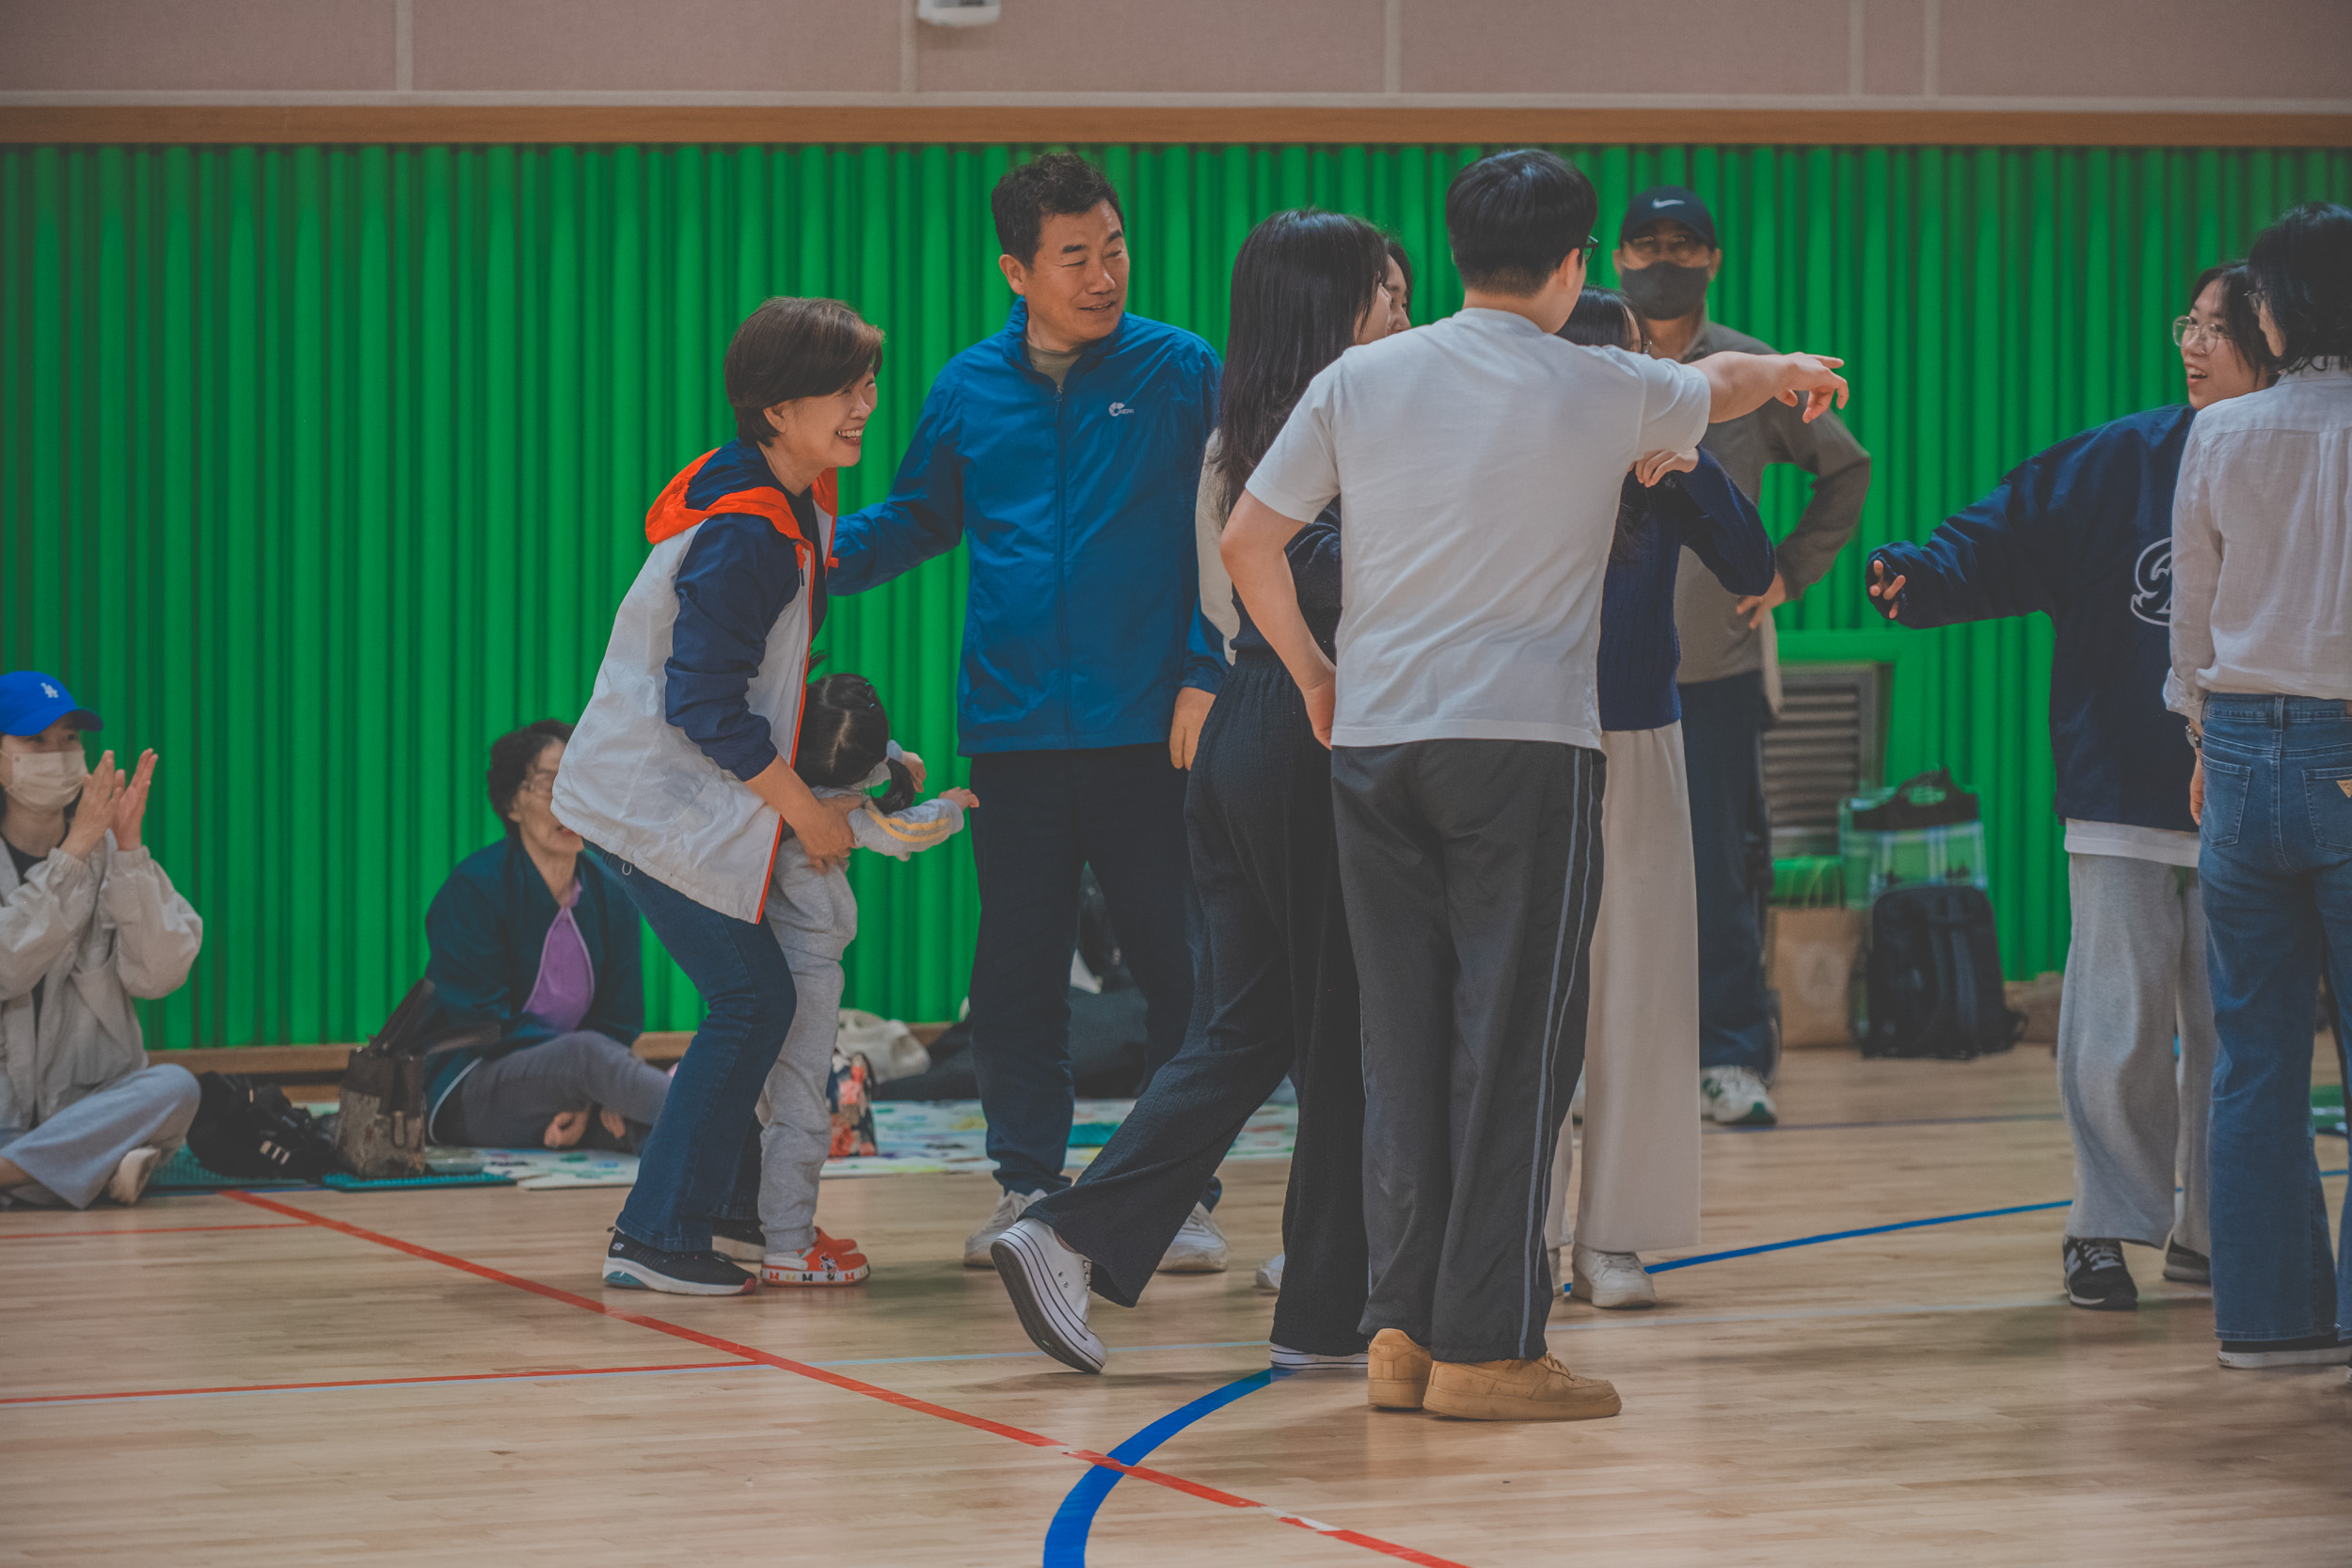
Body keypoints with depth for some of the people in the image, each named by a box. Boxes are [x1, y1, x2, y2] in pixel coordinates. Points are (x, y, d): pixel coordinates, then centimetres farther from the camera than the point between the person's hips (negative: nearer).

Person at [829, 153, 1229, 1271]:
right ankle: (1027, 1185, 17)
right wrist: (832, 550, -2)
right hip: (1014, 724, 2)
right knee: (1016, 968, 7)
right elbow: (919, 518, 17)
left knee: (1172, 963, 1)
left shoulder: (1181, 374, 0)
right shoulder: (969, 390, 7)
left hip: (1151, 725, -2)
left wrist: (1206, 674, -10)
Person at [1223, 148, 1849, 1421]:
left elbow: (1247, 541, 5)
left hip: (1372, 741, 4)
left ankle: (1401, 1330, 9)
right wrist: (1790, 371, 44)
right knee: (1514, 1045, -2)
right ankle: (1486, 1348, -4)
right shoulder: (1600, 393, 0)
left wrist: (1311, 671, 19)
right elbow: (1719, 384, 22)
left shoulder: (1358, 381, 5)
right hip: (1524, 743, -4)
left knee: (1403, 1042, 9)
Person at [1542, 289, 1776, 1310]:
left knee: (1637, 995, 2)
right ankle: (1527, 1231, 5)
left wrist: (1692, 470, -15)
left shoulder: (1663, 467, 4)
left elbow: (1750, 573, -3)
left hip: (1637, 750, 2)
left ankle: (1612, 1236, 7)